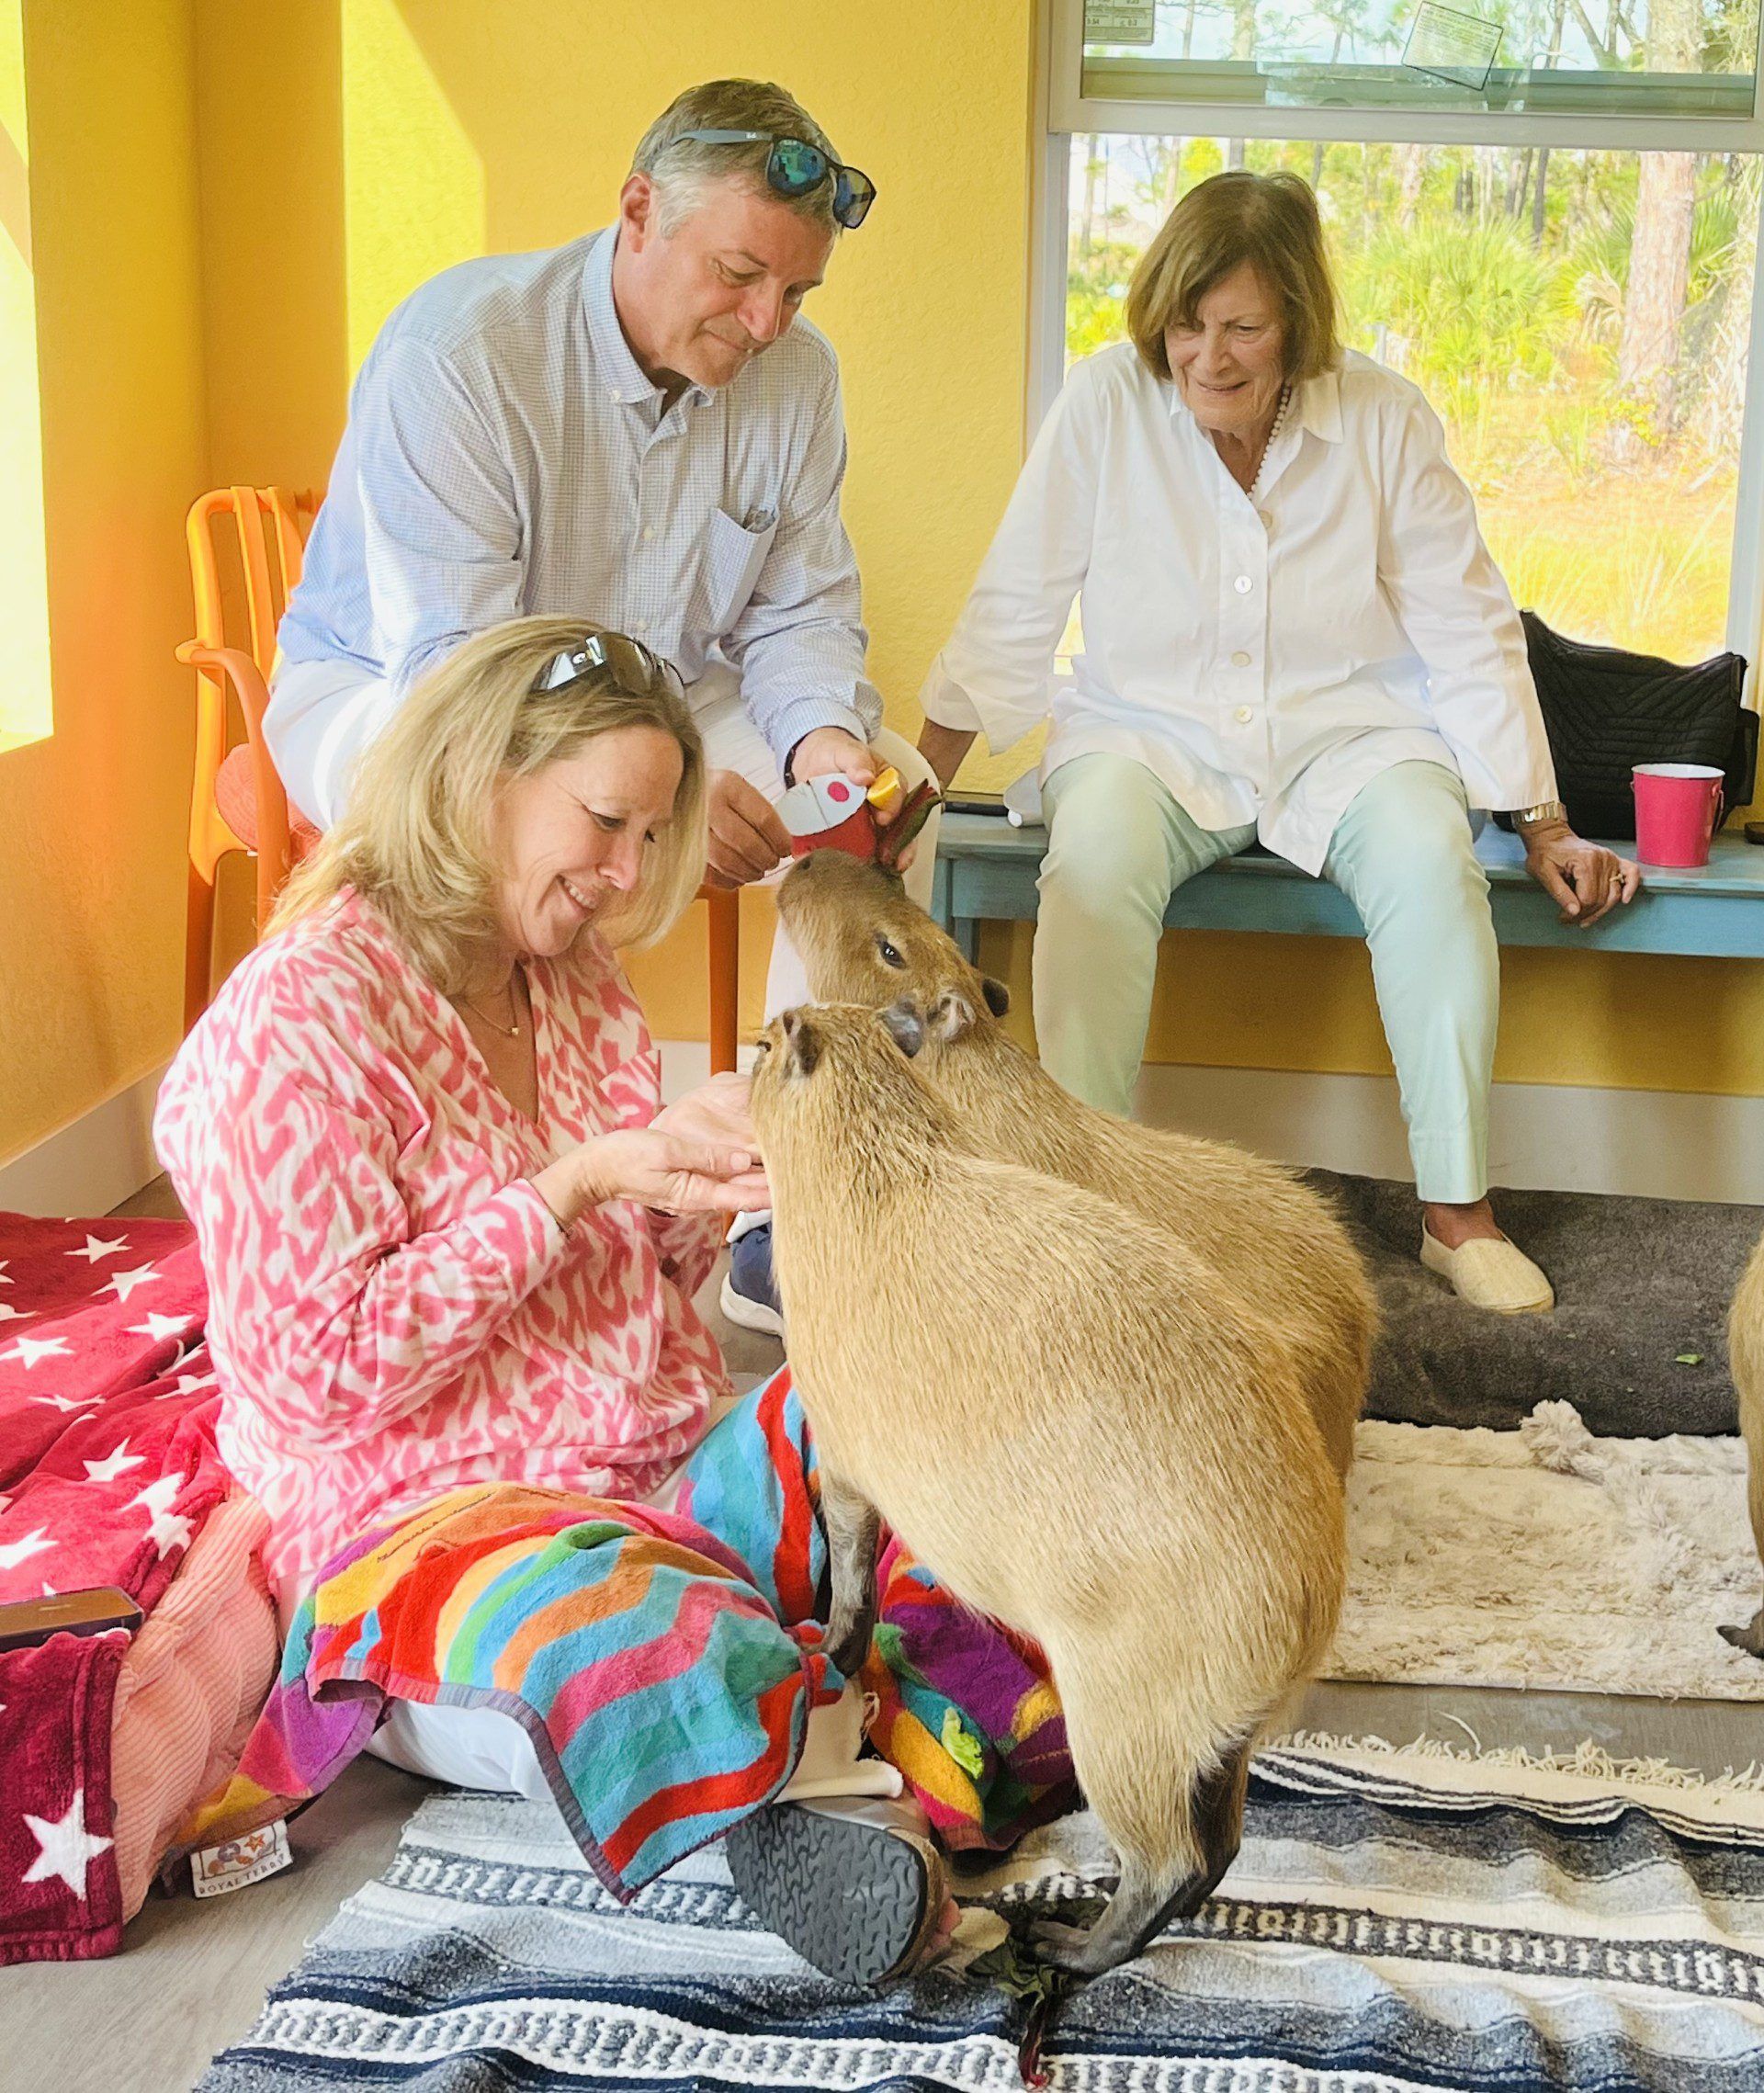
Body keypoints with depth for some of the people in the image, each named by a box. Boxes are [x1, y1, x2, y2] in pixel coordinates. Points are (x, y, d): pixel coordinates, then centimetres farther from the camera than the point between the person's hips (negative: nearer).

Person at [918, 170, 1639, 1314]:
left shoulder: (1384, 419, -5)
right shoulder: (1106, 401, -7)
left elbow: (1471, 633, 1)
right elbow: (1013, 612, -1)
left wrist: (1542, 823, -1)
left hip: (1348, 732, 1)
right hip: (1153, 730, 0)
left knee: (1430, 857, -30)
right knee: (1098, 852, -34)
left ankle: (1457, 1206, -17)